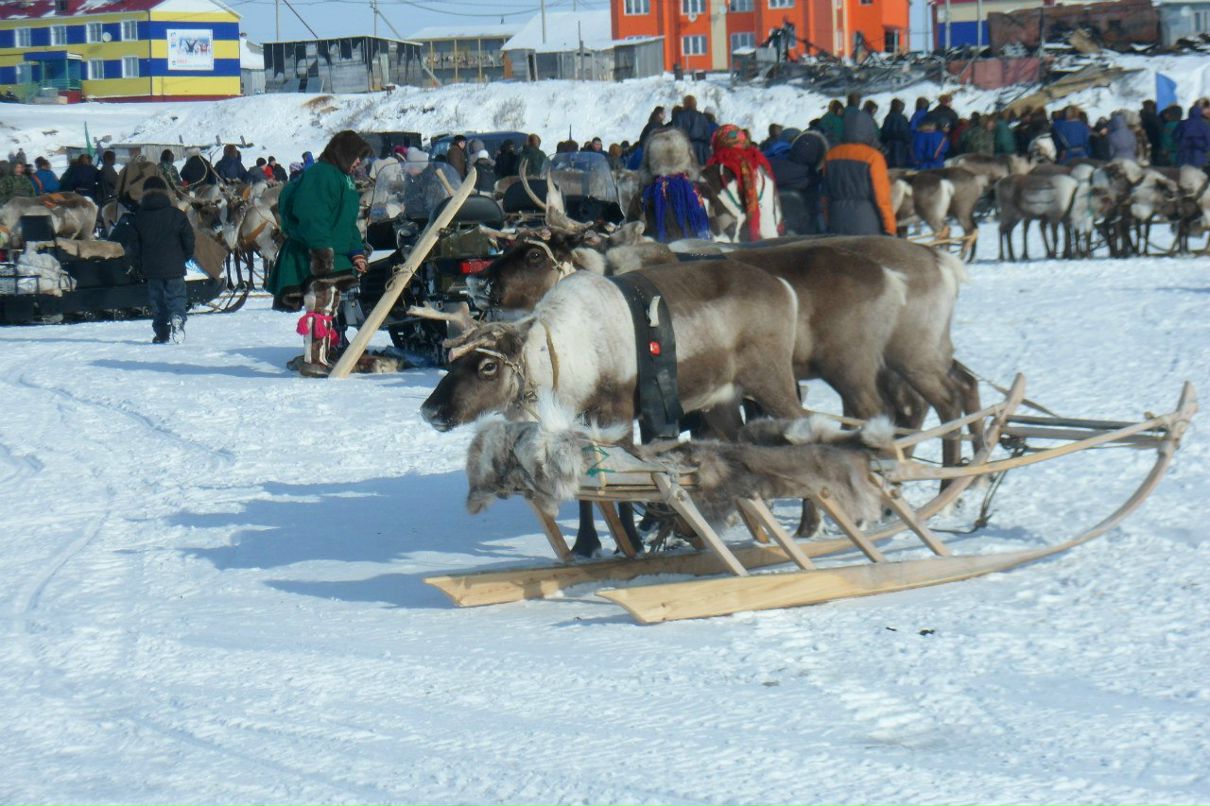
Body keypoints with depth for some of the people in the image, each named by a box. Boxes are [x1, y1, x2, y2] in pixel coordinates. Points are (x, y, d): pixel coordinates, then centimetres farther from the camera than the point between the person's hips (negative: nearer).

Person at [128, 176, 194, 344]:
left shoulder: (138, 218, 2)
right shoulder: (176, 214, -3)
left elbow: (133, 245, 4)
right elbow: (188, 238, -1)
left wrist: (138, 263, 15)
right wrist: (186, 256, 15)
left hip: (151, 268, 1)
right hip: (174, 267, -1)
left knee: (156, 300, 9)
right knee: (176, 297, 2)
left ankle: (162, 333, 3)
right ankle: (177, 318, -26)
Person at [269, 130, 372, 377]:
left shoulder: (344, 179, 22)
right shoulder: (320, 174, -12)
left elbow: (348, 222, 28)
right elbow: (311, 215, -22)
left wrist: (356, 250, 15)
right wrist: (321, 248, -26)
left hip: (334, 257, 11)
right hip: (315, 257, -11)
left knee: (329, 310, 14)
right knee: (320, 309, -15)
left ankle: (321, 359, 20)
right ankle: (312, 360, -17)